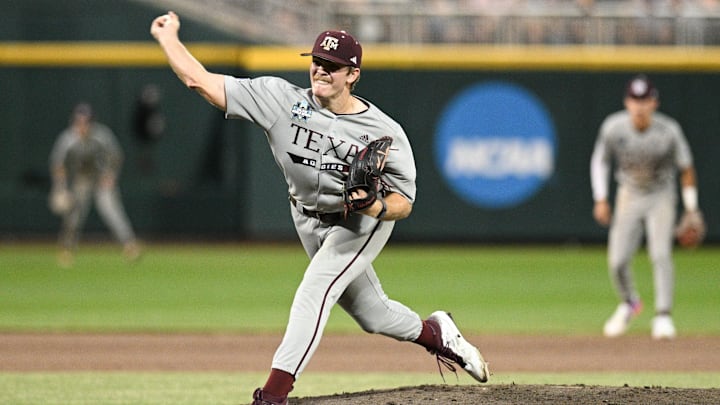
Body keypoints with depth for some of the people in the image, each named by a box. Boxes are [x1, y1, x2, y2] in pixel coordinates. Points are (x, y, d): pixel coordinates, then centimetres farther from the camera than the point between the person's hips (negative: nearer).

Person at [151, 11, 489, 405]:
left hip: (362, 224, -4)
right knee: (370, 314, 15)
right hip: (310, 221, 4)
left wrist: (376, 208, -38)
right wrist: (168, 37, -20)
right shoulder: (281, 99, -18)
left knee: (314, 290, -24)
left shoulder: (386, 133, -22)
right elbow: (200, 81, -19)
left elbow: (404, 202, -17)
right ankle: (435, 333, 45)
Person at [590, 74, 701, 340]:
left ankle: (663, 316, -14)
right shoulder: (613, 127, -16)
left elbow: (686, 168, -6)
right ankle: (629, 304, 27)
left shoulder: (669, 131, -20)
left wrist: (691, 210, -5)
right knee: (617, 261, -3)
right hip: (629, 197, 2)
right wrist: (600, 200, -3)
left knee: (660, 253, -20)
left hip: (661, 197, -2)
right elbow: (600, 161, 2)